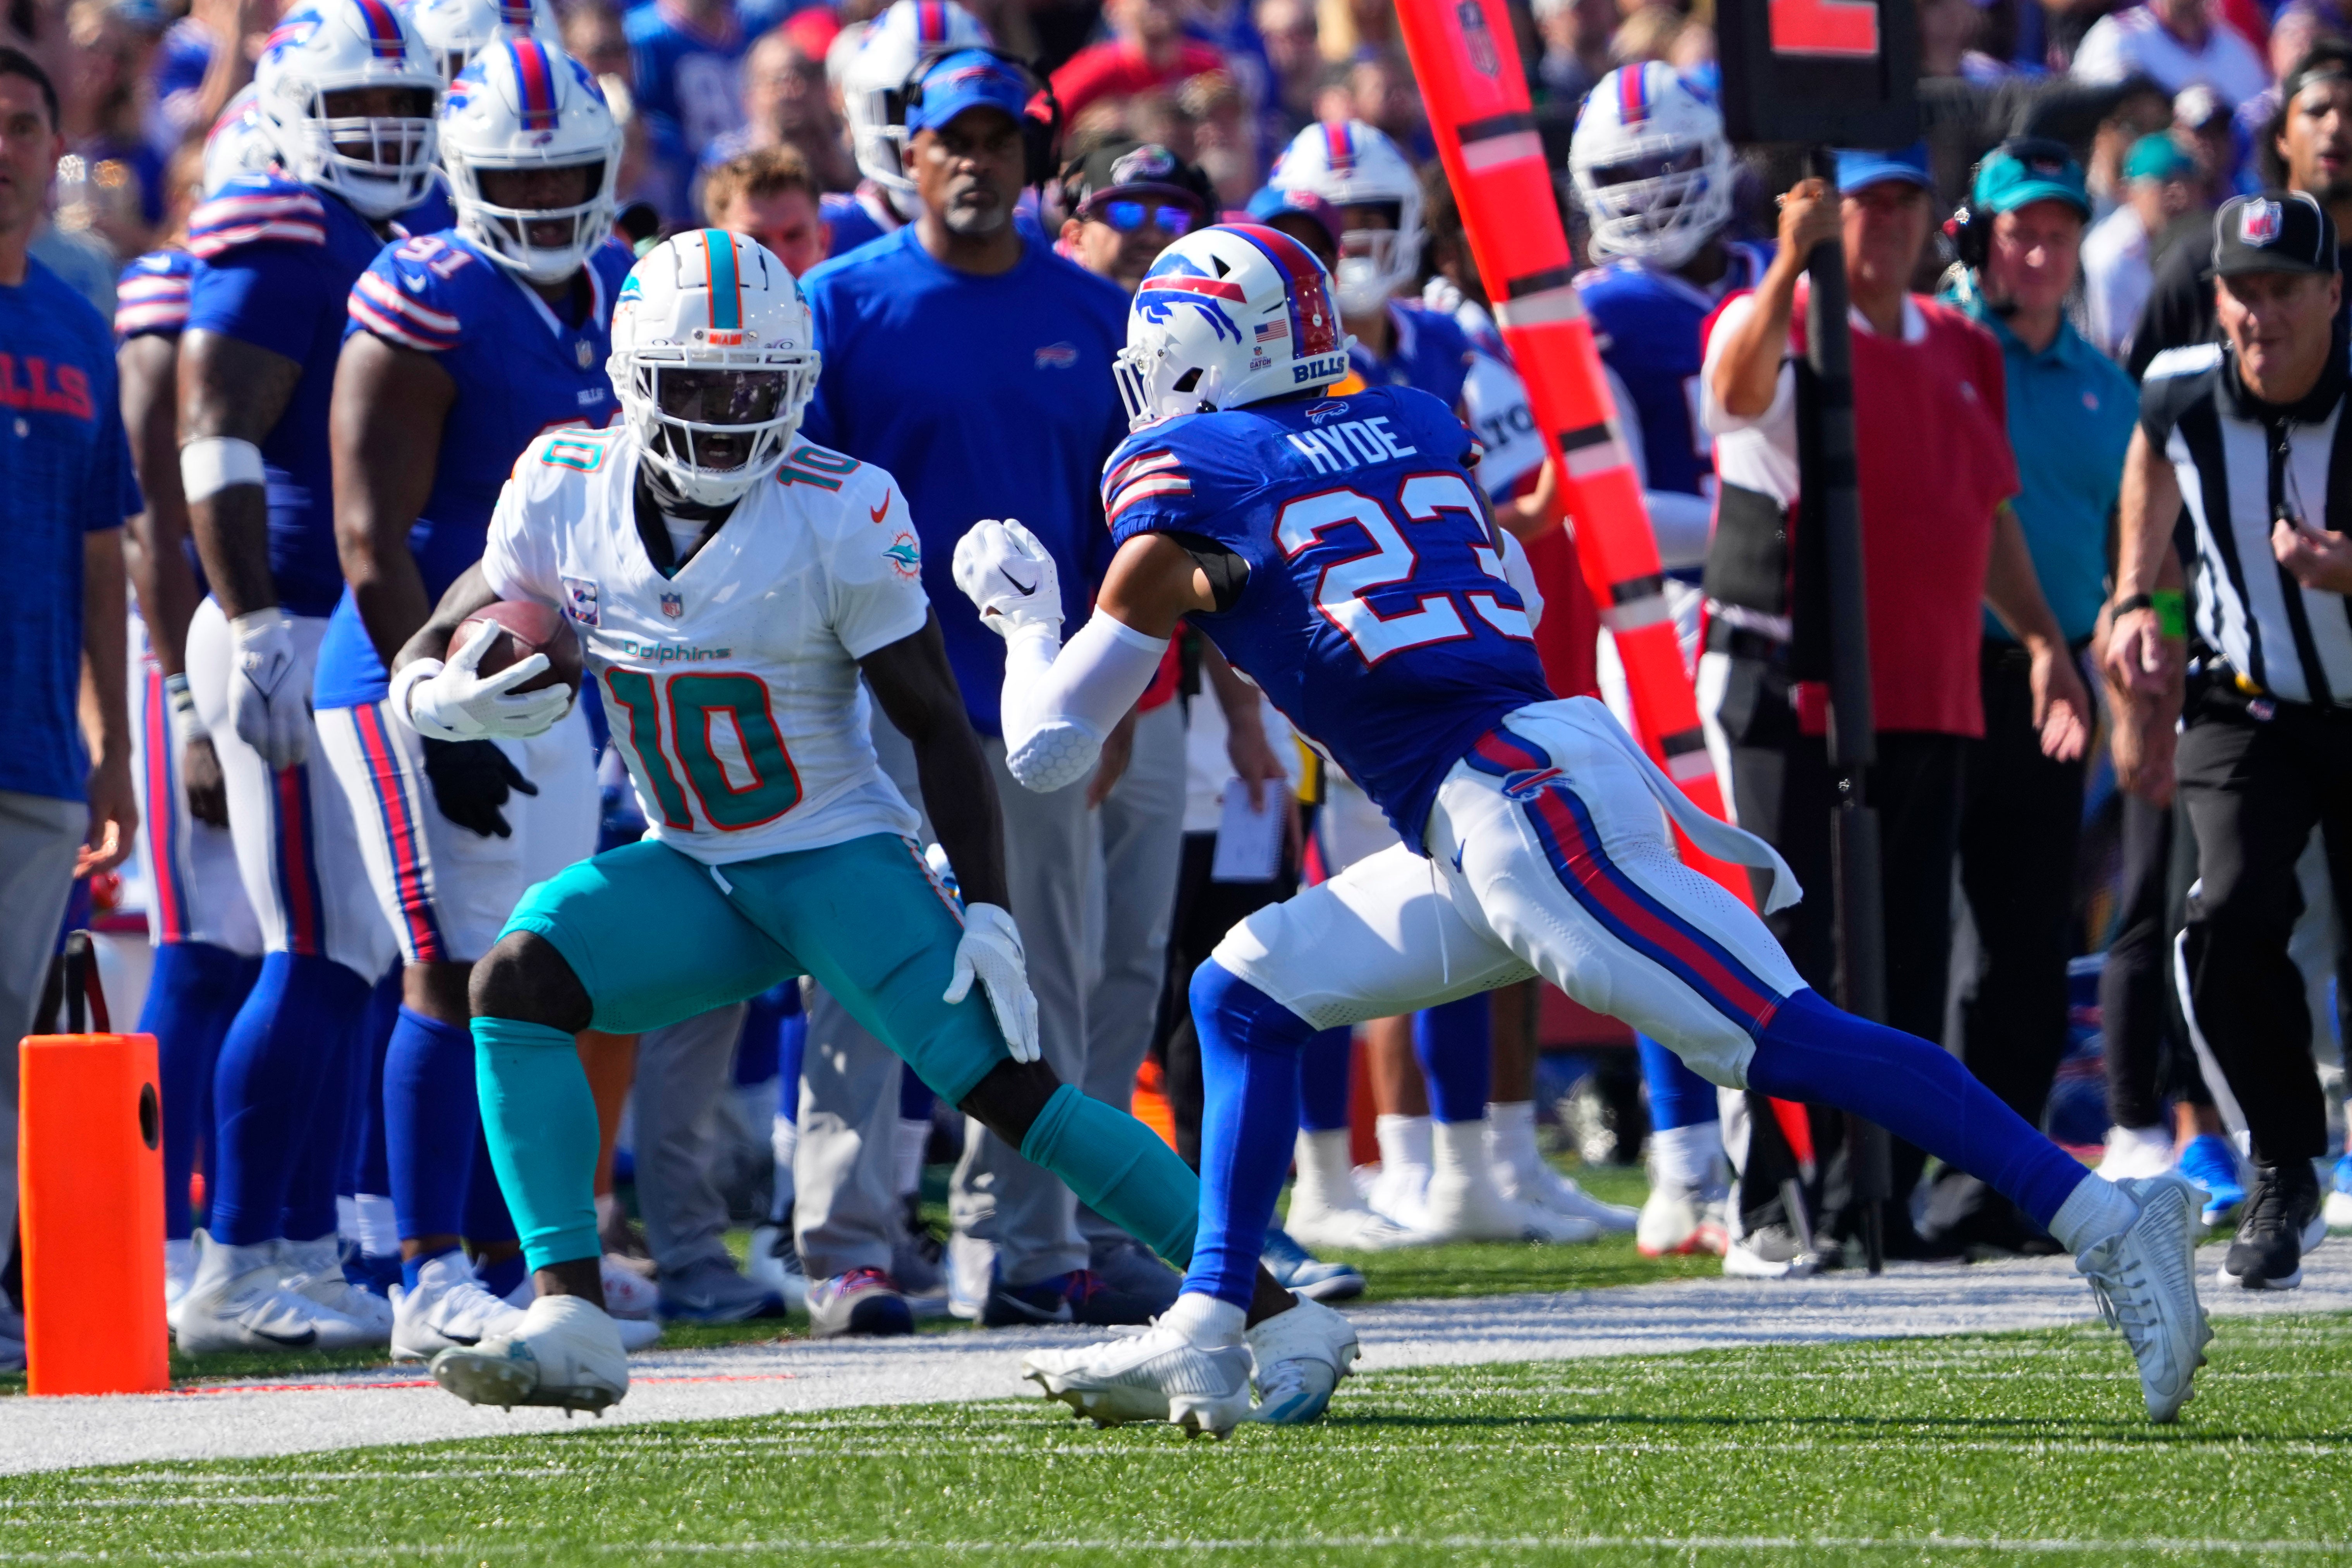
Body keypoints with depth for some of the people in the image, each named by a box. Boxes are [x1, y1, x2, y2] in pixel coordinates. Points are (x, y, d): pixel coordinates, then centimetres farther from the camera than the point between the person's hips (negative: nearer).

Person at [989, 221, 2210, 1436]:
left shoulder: (1182, 479, 1)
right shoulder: (1410, 424, 19)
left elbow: (1049, 744, 8)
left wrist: (1021, 610, 28)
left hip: (1514, 793, -9)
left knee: (1790, 1042, -14)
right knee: (1245, 997, 14)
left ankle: (2107, 1226, -21)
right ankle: (1205, 1336, 12)